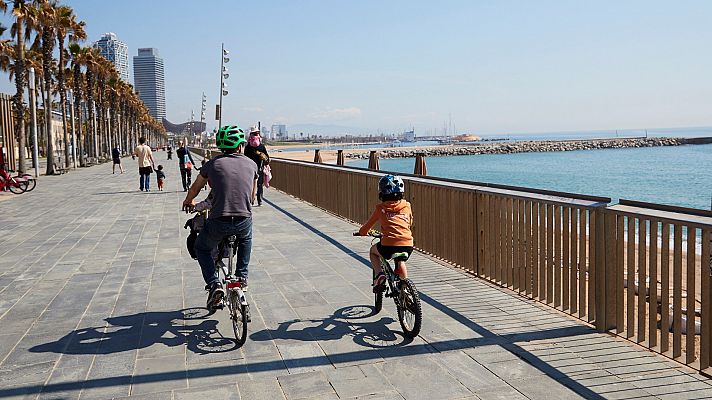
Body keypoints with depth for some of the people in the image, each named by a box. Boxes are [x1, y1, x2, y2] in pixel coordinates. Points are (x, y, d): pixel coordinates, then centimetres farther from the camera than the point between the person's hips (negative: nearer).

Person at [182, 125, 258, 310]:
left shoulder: (213, 164, 5)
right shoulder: (251, 164, 9)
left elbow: (196, 187, 22)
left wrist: (188, 202, 43)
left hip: (218, 222, -2)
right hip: (244, 221, 2)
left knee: (202, 248, 25)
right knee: (246, 240, 37)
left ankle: (214, 284, 7)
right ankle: (242, 276, 30)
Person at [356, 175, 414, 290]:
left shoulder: (380, 208, 6)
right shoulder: (407, 206, 12)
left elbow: (368, 224, 17)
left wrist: (362, 232, 40)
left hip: (389, 245, -3)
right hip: (408, 245, 3)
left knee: (373, 251, 29)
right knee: (400, 263, 36)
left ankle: (379, 274, 9)